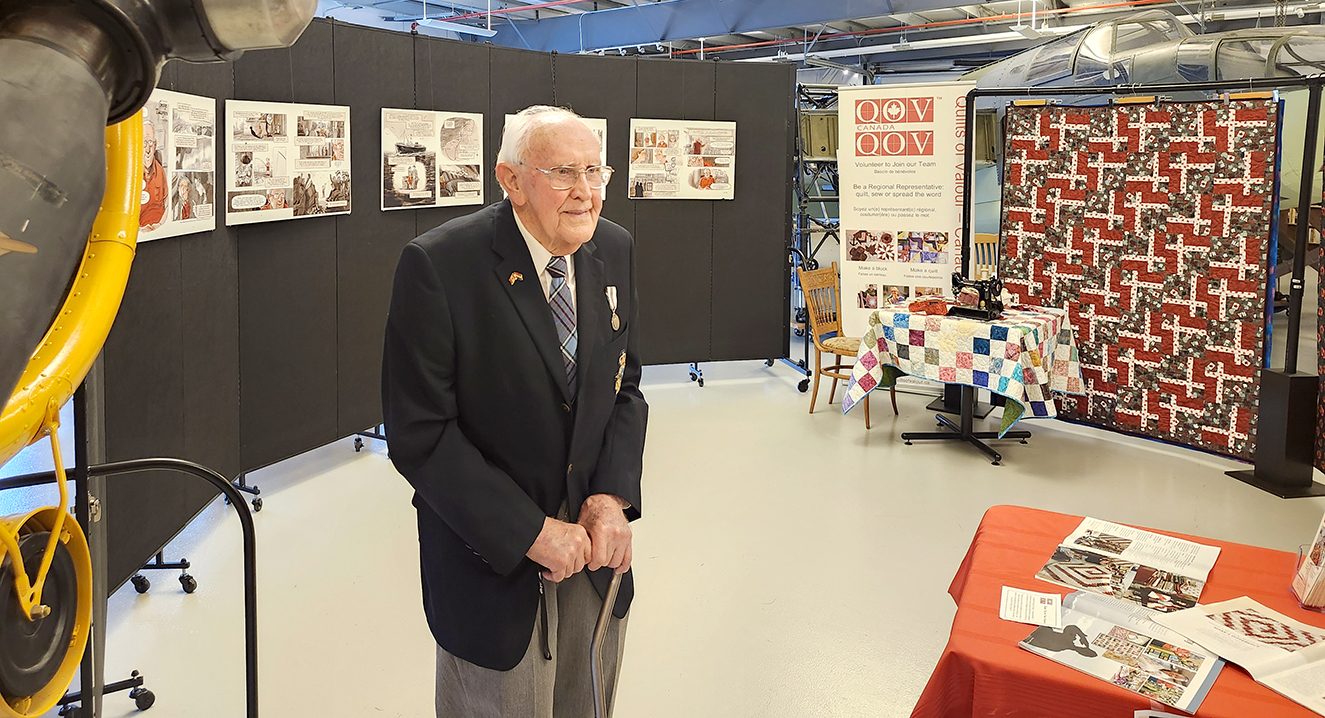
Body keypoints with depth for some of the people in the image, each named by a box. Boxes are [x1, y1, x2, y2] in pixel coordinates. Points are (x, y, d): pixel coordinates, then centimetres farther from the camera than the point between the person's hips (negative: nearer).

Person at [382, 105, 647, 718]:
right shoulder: (437, 266, -19)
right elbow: (418, 435, -19)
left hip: (594, 553, 5)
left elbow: (625, 386, 5)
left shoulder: (614, 251, -1)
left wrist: (613, 496, -11)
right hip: (491, 562, -5)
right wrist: (530, 533, -20)